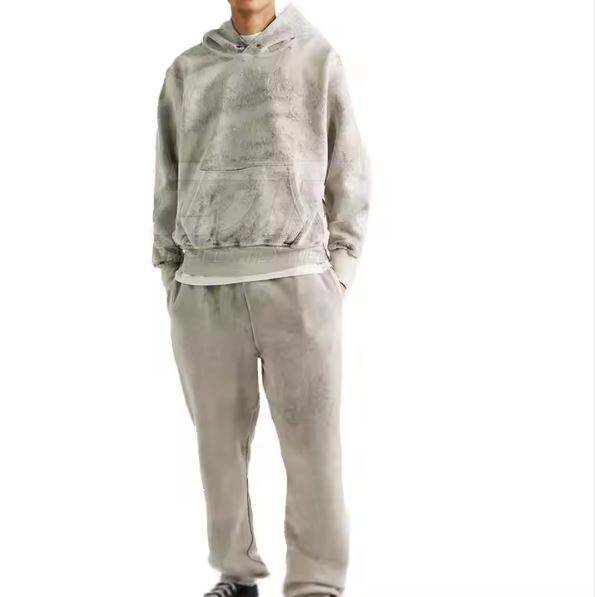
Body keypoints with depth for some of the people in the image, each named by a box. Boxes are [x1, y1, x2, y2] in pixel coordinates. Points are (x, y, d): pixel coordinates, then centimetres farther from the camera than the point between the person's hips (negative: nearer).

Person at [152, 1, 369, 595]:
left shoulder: (318, 60, 8)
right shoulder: (186, 71, 12)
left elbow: (347, 178, 7)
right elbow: (169, 184, 14)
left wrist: (336, 278, -2)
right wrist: (172, 281, 6)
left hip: (295, 282, -2)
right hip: (204, 287, 2)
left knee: (311, 441, -5)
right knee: (220, 438, 5)